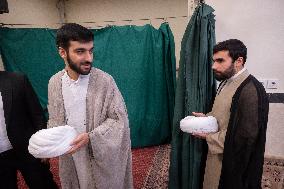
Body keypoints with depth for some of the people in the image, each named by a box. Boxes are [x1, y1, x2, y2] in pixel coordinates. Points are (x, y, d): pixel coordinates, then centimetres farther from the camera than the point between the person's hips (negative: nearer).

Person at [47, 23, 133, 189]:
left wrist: (90, 137, -24)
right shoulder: (54, 82, -4)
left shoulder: (105, 81, -18)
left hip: (100, 155, -3)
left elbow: (119, 119, -15)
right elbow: (54, 118, 8)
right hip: (69, 155, 4)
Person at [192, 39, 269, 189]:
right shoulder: (227, 82, 4)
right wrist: (207, 117, -2)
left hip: (233, 161, -8)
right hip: (217, 153, 8)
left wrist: (208, 137, -17)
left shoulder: (251, 90, -25)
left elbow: (246, 137, -26)